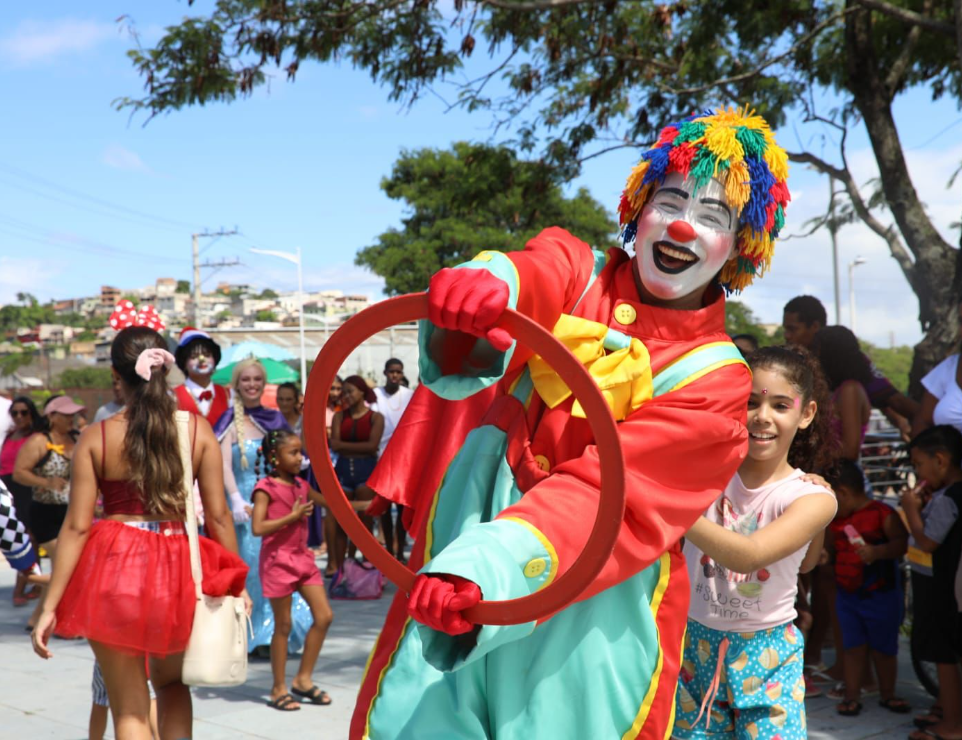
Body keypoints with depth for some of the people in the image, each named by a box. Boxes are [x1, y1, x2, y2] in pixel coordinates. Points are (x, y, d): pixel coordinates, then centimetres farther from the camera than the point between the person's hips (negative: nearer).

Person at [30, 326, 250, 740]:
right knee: (171, 681, 27)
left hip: (112, 570, -2)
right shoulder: (198, 430, -2)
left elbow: (77, 526, -6)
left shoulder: (96, 438, -5)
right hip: (176, 571, 2)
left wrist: (50, 605, -2)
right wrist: (237, 585, 10)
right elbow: (218, 515, -1)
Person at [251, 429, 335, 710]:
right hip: (278, 560, -7)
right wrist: (293, 516, -19)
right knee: (283, 625, 0)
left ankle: (303, 679, 15)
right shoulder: (266, 488, -11)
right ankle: (279, 689, 13)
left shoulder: (300, 485, 10)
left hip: (302, 557, 7)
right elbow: (257, 528, -20)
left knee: (324, 616, 2)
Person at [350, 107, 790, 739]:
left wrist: (485, 568, -33)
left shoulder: (714, 379, -4)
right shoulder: (574, 270, 3)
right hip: (475, 514, 1)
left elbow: (602, 491, -18)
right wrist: (484, 284, -48)